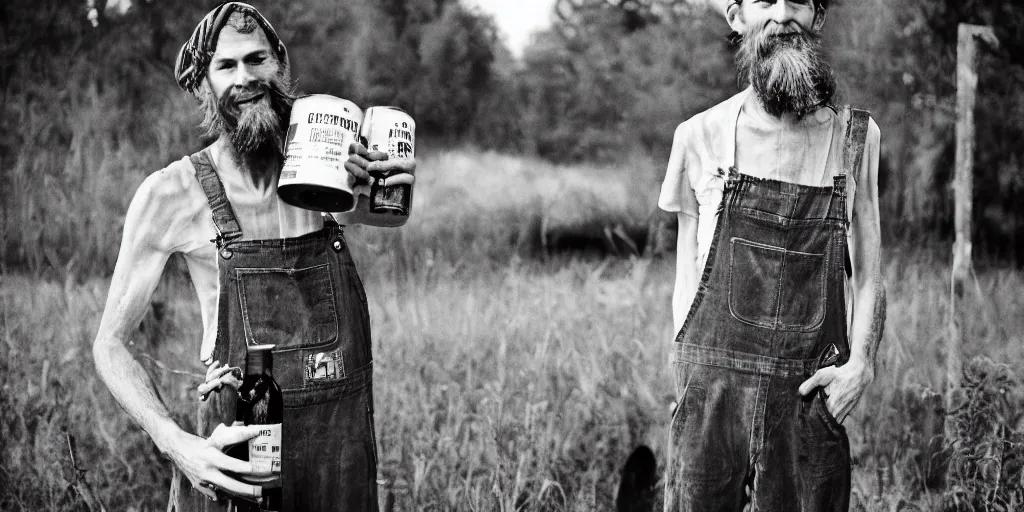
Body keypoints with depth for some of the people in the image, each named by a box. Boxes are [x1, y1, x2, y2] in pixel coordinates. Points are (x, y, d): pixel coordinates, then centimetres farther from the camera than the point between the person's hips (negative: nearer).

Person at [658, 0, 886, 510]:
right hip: (711, 389, 0)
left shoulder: (855, 137, 6)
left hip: (811, 393, 0)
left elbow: (866, 274, 8)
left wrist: (859, 363, -7)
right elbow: (688, 271, 9)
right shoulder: (701, 135, 4)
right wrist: (691, 369, -2)